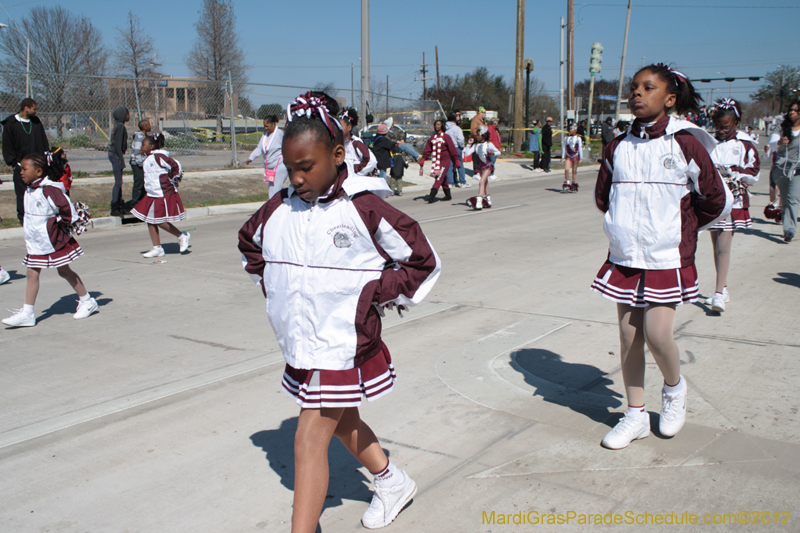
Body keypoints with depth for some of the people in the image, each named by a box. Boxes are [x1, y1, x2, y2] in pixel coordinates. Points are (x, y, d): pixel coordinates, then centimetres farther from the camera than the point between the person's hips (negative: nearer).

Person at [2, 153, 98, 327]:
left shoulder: (49, 189, -21)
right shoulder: (30, 191, 7)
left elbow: (66, 207, -24)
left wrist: (62, 225, -12)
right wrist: (27, 228, 17)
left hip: (54, 241, -8)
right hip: (35, 243, 8)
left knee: (64, 272, 5)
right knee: (32, 274, 4)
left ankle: (87, 301, 22)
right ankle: (27, 314, 6)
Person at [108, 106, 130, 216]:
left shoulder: (117, 125, 15)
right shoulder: (120, 126, -14)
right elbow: (118, 144, -19)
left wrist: (121, 158, 19)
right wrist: (121, 159, -19)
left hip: (113, 153, 10)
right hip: (116, 155, -10)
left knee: (119, 182, 13)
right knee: (118, 182, -8)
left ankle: (120, 207, 20)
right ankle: (114, 208, -5)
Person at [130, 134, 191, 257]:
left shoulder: (158, 156, -16)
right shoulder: (149, 158, 13)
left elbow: (175, 166, -21)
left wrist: (172, 180, -10)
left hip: (163, 195, -10)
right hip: (153, 195, 10)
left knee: (160, 221, -7)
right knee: (150, 220, 7)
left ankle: (182, 236, 11)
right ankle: (157, 248, 13)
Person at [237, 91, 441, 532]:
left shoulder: (365, 209, -16)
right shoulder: (279, 209, -1)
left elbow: (423, 262, -8)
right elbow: (249, 243, 22)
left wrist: (373, 295, -10)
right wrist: (270, 285, 10)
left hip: (341, 345, -7)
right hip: (297, 344, 7)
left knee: (310, 441, -6)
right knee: (342, 423, 23)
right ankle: (392, 483, 47)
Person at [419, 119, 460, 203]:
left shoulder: (446, 137, -4)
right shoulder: (432, 138, 11)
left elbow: (452, 149, -3)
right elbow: (427, 149, 11)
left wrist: (456, 160, -3)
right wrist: (423, 158, 0)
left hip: (445, 160, -6)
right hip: (436, 161, 6)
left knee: (439, 178, -15)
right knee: (443, 179, 14)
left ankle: (431, 196, -26)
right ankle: (448, 195, 26)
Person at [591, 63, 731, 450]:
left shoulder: (685, 144, -8)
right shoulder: (617, 148, 4)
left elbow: (717, 201, 1)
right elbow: (602, 197, 18)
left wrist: (681, 227, 10)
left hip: (667, 258, -4)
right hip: (625, 256, 4)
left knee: (656, 333, -13)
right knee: (628, 335, 7)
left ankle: (674, 388, 21)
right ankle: (636, 415, 21)